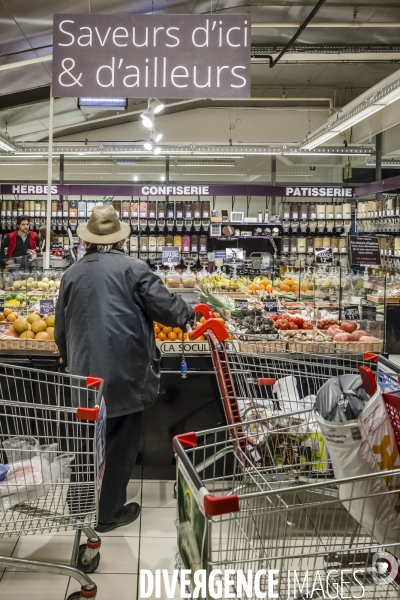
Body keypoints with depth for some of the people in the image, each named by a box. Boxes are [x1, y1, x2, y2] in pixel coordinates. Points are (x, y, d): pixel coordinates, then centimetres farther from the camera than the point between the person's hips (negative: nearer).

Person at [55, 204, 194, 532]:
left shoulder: (73, 273, 7)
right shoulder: (133, 268, -7)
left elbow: (61, 329, 13)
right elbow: (166, 307, -10)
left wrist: (71, 361, 29)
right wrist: (189, 313, 11)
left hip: (84, 373, 5)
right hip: (124, 373, -5)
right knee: (121, 442, 8)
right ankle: (108, 513, 18)